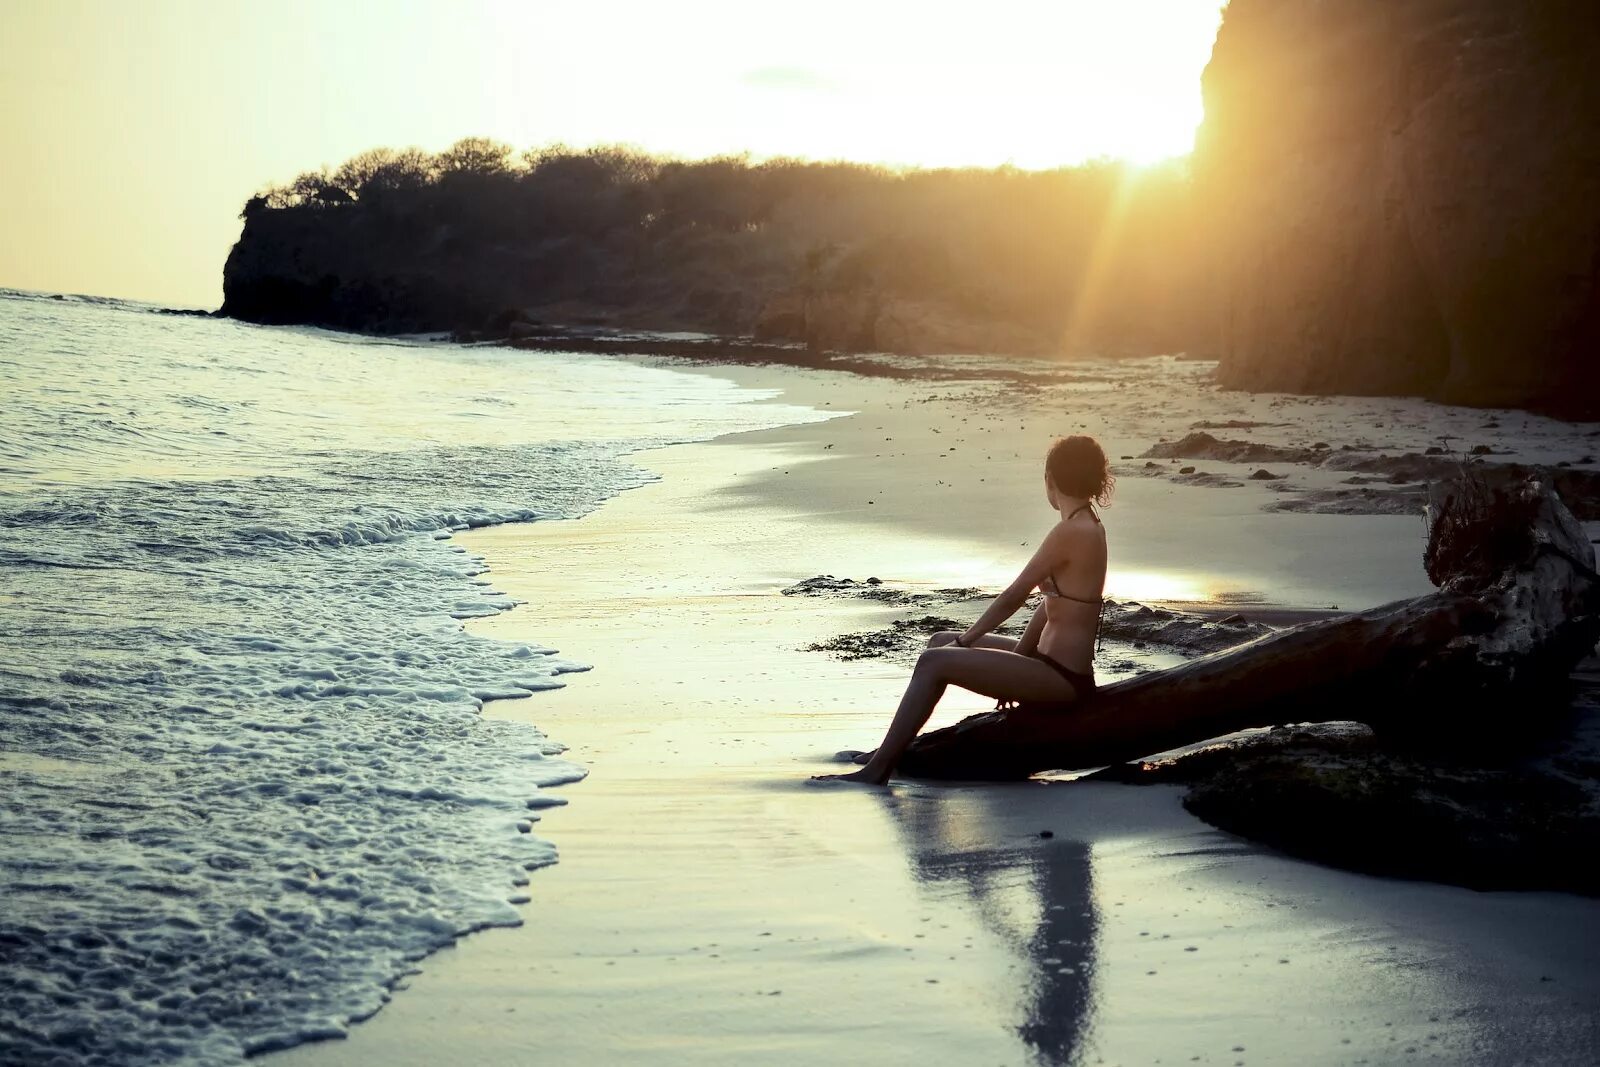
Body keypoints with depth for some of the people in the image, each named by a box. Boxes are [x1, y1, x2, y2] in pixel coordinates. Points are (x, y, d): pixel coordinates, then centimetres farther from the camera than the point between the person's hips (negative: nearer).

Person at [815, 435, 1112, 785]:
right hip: (1055, 663, 10)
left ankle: (877, 769, -12)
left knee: (934, 662, -16)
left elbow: (1013, 597, -15)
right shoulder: (1088, 528, 12)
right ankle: (896, 746, 21)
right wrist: (1015, 660, 13)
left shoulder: (1071, 532, -18)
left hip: (1061, 678, -10)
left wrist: (963, 642, -5)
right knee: (940, 641, 14)